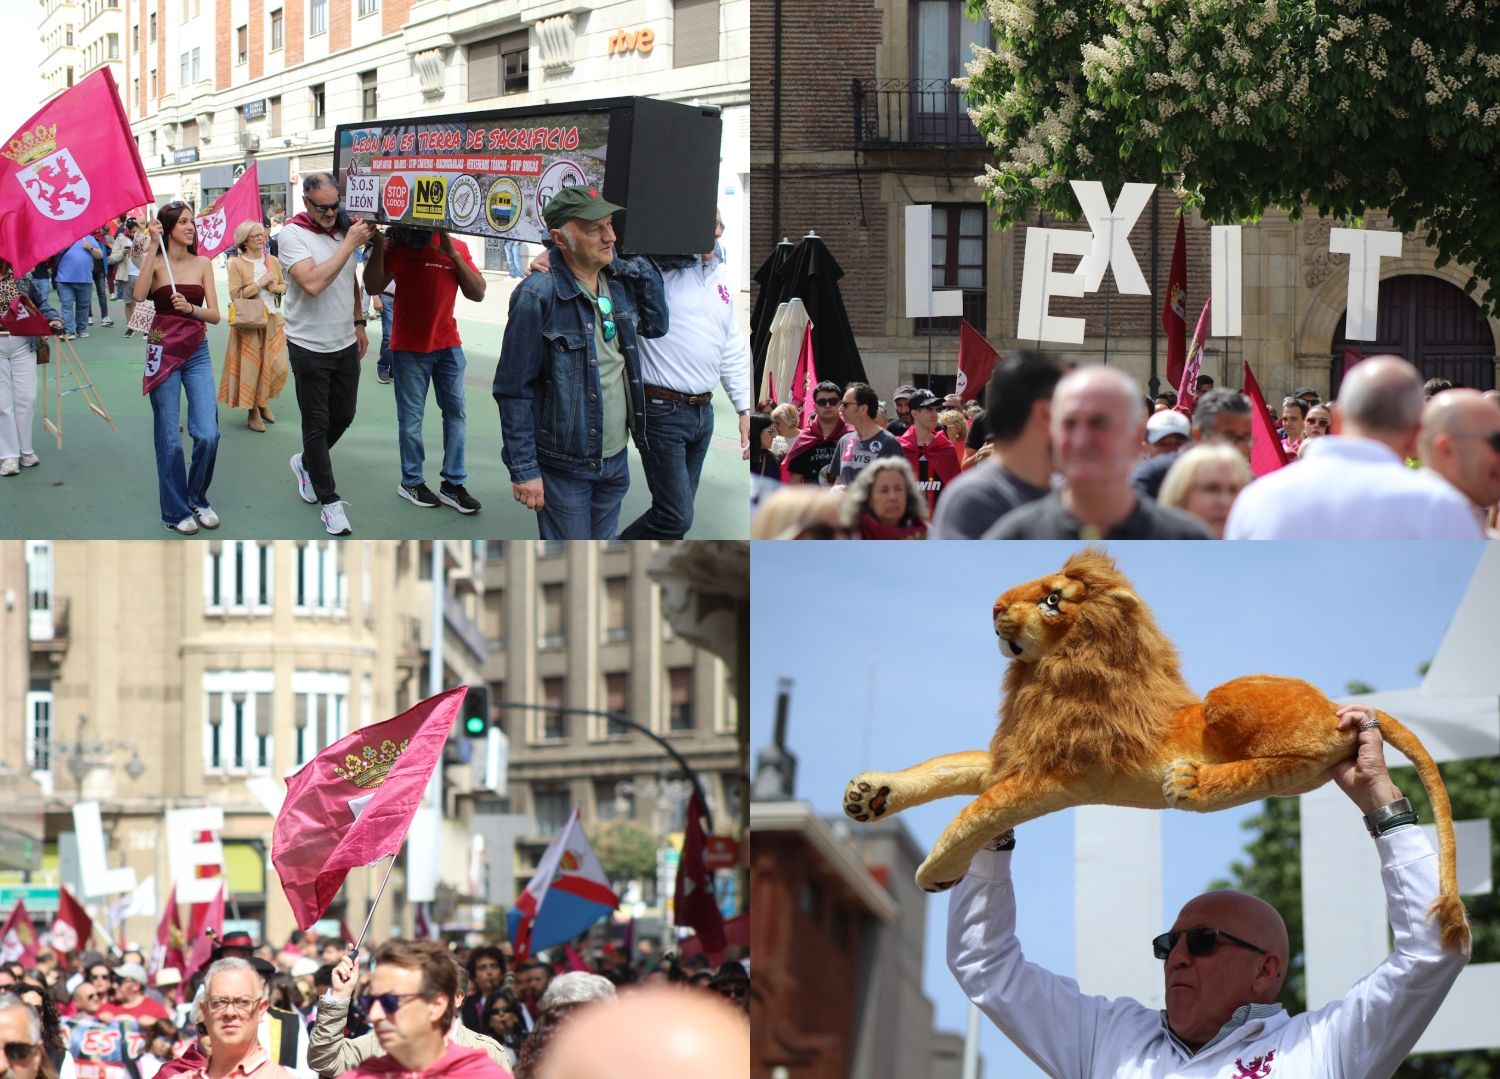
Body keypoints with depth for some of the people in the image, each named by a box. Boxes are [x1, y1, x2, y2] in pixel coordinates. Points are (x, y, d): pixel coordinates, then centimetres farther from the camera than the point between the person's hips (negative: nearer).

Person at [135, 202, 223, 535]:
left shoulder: (202, 264, 7)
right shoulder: (155, 262, -1)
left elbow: (215, 315, 3)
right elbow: (139, 295, -22)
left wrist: (190, 308, -18)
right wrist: (154, 245, -21)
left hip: (197, 353, 3)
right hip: (164, 352, -3)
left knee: (208, 434, -7)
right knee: (169, 437, -2)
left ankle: (197, 499, 15)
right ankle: (175, 511, 10)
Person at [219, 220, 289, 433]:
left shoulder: (273, 262, 10)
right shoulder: (237, 264, -5)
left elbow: (285, 286, 20)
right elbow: (235, 295, -12)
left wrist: (277, 287, -2)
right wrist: (260, 283, -16)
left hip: (273, 320, 5)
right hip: (249, 323, -5)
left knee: (277, 366, 0)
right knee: (251, 367, -2)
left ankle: (263, 403, 23)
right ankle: (253, 412, 10)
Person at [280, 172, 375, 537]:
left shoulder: (343, 228, 3)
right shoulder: (292, 234, -15)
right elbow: (313, 283, -29)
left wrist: (358, 322, 16)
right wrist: (350, 244, -26)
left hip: (345, 343, 6)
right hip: (310, 346, -6)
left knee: (343, 416, 15)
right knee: (317, 423, 2)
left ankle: (306, 463, 41)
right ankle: (329, 500, 8)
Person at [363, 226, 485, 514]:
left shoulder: (457, 248, 4)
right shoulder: (398, 244, -5)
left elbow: (477, 293, -2)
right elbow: (373, 287, -11)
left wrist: (453, 255, -12)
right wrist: (377, 244, -21)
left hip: (448, 346, 3)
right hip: (410, 348, -3)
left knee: (456, 412, 3)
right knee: (411, 417, 1)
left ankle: (453, 485, 9)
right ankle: (411, 482, 13)